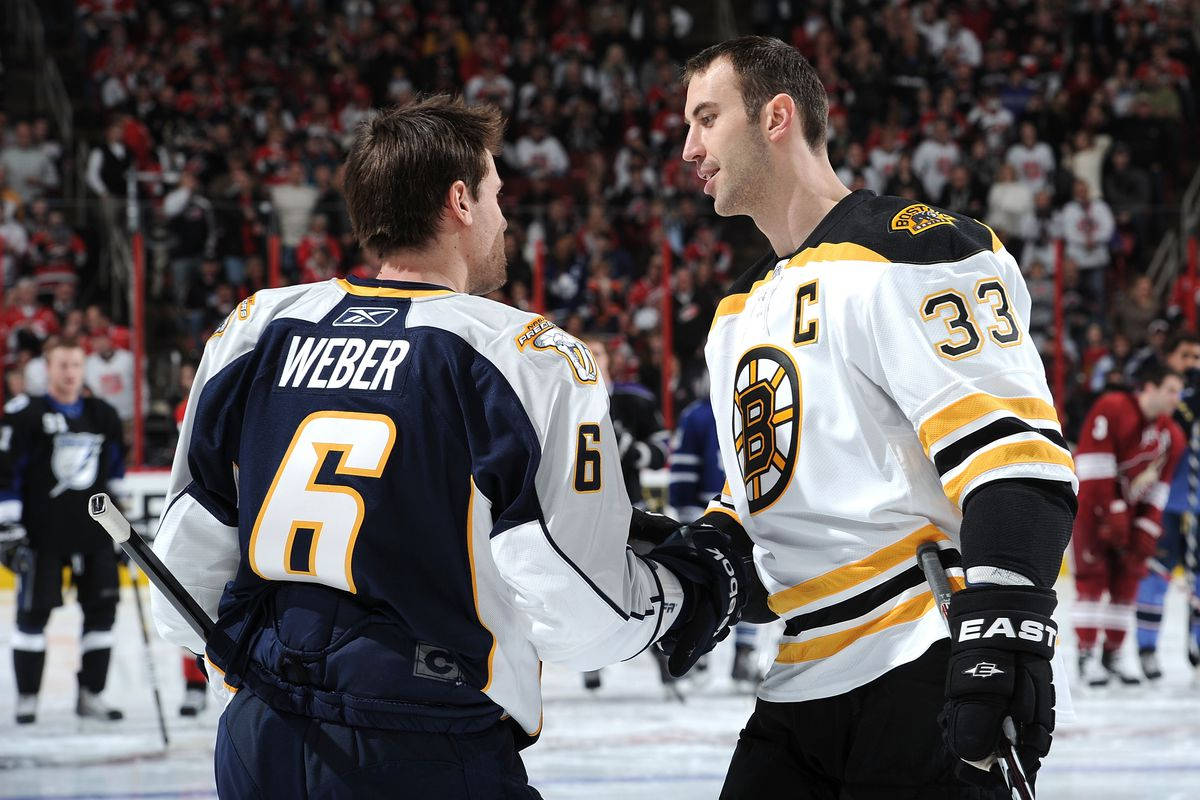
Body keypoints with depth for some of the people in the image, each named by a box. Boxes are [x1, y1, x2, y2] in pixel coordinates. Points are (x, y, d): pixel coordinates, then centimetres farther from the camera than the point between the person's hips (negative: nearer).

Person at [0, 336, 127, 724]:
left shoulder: (103, 416, 10)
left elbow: (115, 471, 21)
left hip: (95, 534, 4)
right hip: (42, 534, -4)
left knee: (102, 610, 3)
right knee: (33, 614, -1)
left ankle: (90, 694, 12)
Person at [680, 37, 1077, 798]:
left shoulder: (907, 250, -7)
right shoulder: (740, 317, 23)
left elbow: (1009, 445, -17)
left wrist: (1004, 626, -27)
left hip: (925, 679, -8)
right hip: (800, 690, 8)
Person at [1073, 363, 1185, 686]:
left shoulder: (1171, 435, 2)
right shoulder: (1111, 409, -18)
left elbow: (1157, 488, 4)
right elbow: (1096, 464, -21)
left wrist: (1148, 529, -6)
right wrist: (1112, 512, -23)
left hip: (1128, 508, 6)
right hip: (1091, 502, -6)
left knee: (1127, 579, 3)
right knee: (1093, 575, -8)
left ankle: (1112, 655, 11)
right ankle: (1087, 656, -7)